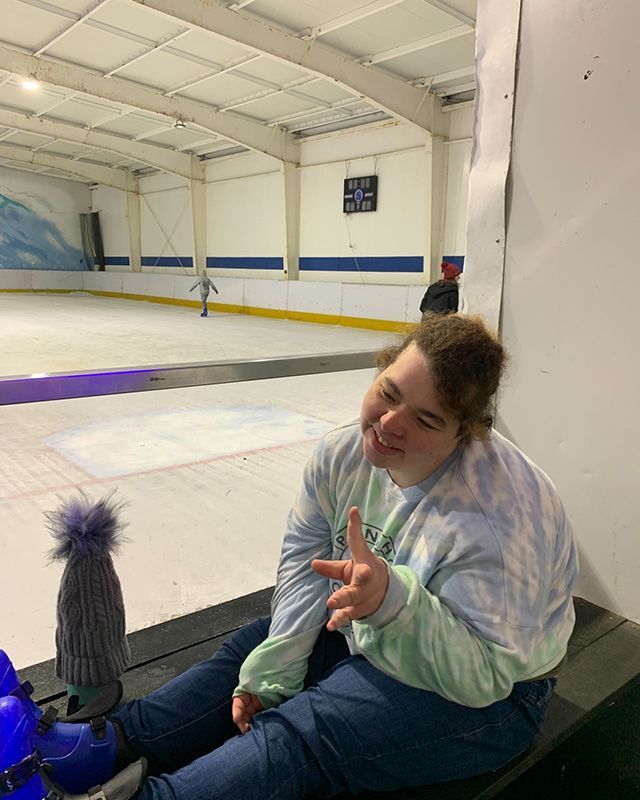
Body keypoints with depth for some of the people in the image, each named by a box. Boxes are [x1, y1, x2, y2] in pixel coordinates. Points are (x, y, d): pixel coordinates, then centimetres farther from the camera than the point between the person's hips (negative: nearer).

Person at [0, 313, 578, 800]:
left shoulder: (491, 519, -35)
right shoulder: (346, 455, -15)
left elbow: (483, 674, -30)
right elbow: (306, 558, -7)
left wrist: (393, 601, -46)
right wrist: (271, 672, -8)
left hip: (484, 697, -6)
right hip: (373, 634, 7)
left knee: (297, 734, -21)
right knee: (253, 650, 1)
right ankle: (106, 746, 1)